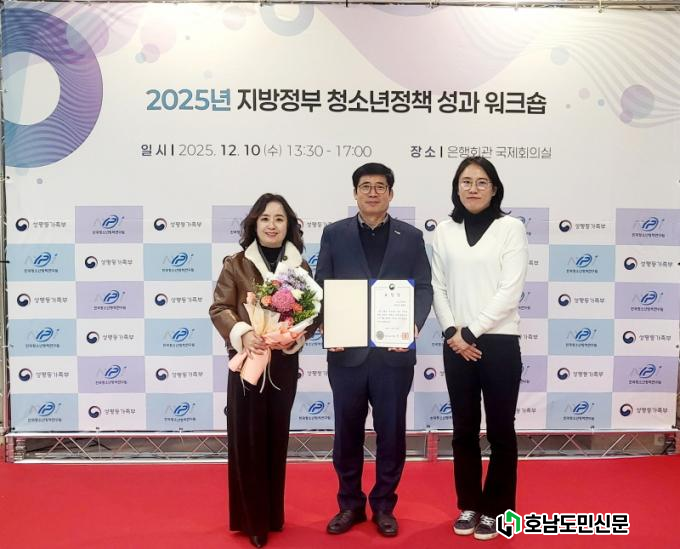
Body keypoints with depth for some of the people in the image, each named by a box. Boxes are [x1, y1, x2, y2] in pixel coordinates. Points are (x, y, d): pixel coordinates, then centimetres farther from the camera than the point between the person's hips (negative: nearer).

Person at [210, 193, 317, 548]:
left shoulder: (300, 266, 2)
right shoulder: (236, 264, -3)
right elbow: (219, 309, -5)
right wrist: (242, 333, -22)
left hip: (284, 363, 2)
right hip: (246, 362, -2)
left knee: (276, 439, 13)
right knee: (246, 440, 3)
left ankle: (273, 515, 31)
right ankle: (252, 519, 19)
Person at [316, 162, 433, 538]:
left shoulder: (411, 237, 6)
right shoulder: (334, 234, 5)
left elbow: (424, 289, 3)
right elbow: (321, 287, 3)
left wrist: (414, 325, -14)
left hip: (394, 351, 0)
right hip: (346, 351, 0)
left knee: (391, 433, 9)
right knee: (347, 432, 11)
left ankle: (383, 505, 28)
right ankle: (350, 504, 29)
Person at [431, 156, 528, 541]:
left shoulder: (511, 227, -3)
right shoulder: (445, 231, 7)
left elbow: (511, 290, -10)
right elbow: (438, 287, 6)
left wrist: (472, 332, -11)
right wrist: (452, 332, -7)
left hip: (499, 342, -3)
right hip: (457, 344, 3)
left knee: (500, 431, 7)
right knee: (464, 430, 12)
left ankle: (495, 509, 24)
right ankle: (468, 505, 28)